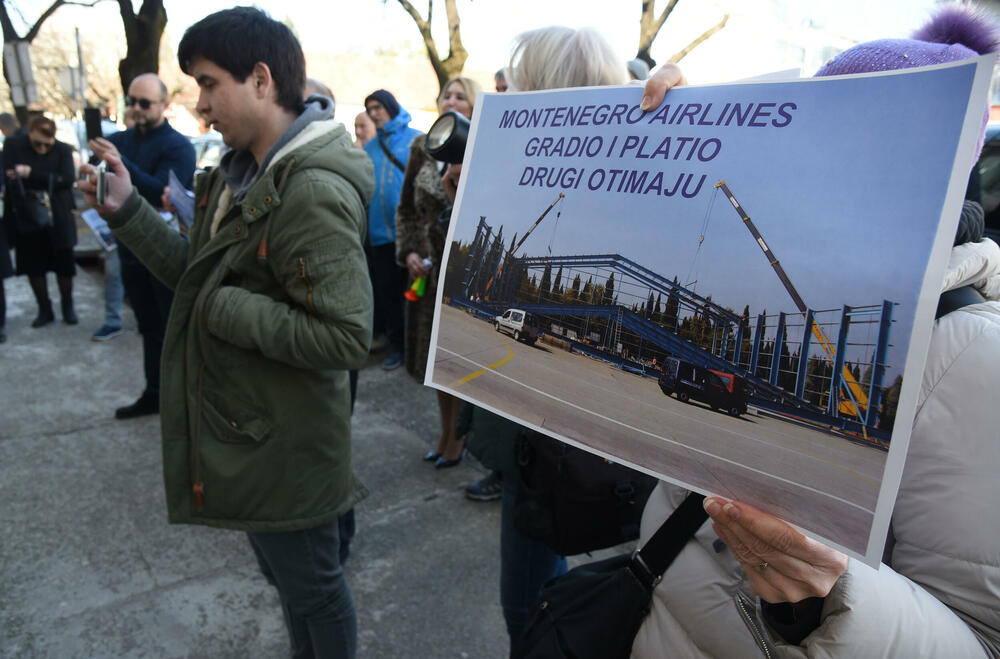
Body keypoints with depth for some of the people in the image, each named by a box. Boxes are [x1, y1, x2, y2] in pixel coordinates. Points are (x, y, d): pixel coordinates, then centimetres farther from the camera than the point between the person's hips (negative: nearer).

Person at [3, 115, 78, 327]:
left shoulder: (63, 150, -4)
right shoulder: (13, 146, -1)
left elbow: (67, 180, -17)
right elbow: (10, 179, -9)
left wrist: (31, 174, -20)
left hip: (58, 219, -1)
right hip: (27, 219, 1)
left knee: (64, 265, 5)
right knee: (33, 266, 8)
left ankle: (67, 306, 22)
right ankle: (44, 309, 21)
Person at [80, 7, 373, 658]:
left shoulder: (314, 191, -25)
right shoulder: (242, 170, 7)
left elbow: (346, 337, -30)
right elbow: (201, 273, 11)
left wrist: (223, 308, -24)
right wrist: (128, 209, 1)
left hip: (280, 448, -9)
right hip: (241, 429, 10)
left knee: (312, 589, 13)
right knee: (286, 576, 28)